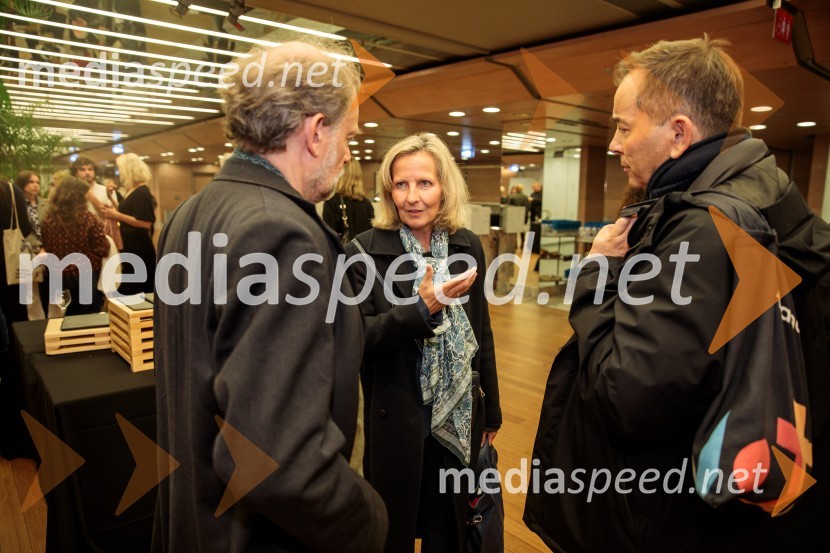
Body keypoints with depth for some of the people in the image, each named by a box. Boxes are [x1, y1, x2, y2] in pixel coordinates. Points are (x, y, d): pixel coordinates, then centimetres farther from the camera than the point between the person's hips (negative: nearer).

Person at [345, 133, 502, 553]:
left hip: (458, 416, 4)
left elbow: (481, 332, 7)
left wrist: (491, 410, 12)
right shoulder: (364, 252, -12)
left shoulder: (468, 246, 0)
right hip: (395, 420, -3)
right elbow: (358, 340, -16)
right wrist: (421, 308, -30)